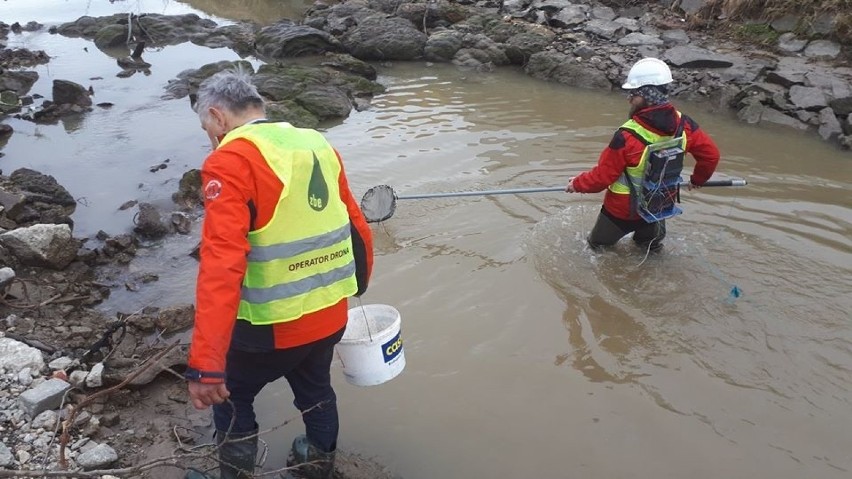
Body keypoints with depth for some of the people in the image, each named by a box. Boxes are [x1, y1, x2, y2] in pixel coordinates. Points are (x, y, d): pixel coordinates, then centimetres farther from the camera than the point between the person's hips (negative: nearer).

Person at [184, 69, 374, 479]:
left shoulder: (231, 161, -17)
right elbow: (357, 228, 10)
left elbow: (221, 265, -27)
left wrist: (206, 364, -29)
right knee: (315, 390, 30)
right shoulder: (319, 145, 4)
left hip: (274, 326, -6)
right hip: (331, 314, 7)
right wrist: (357, 286, 27)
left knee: (231, 399, 21)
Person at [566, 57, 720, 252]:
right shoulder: (683, 125, -18)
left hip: (623, 209, -6)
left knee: (598, 244, 21)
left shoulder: (627, 137, -34)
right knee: (651, 245, 34)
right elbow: (711, 154, -5)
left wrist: (577, 184, -4)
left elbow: (601, 177, -23)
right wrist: (698, 179, 15)